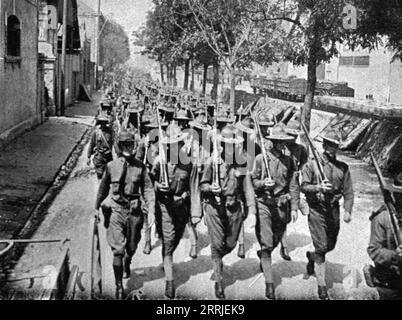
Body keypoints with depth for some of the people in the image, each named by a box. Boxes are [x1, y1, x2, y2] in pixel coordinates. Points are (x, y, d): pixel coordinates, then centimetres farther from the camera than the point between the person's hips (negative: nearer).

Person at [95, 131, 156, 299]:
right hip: (116, 210, -1)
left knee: (131, 247, 18)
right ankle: (119, 286, 2)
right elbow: (103, 188, 11)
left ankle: (127, 264, 53)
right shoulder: (111, 166, -2)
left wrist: (151, 210, -14)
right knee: (118, 249, -8)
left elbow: (148, 189, -3)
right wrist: (97, 208, 19)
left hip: (134, 211, 2)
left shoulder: (140, 167, -2)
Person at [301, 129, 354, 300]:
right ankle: (321, 286, 2)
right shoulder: (311, 165, -3)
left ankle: (311, 256, 49)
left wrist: (347, 210, -8)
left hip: (334, 210, 4)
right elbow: (304, 186, -7)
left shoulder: (342, 168, 6)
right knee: (321, 247, -6)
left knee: (330, 245, 15)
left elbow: (348, 191, 3)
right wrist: (318, 187, -25)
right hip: (317, 209, -4)